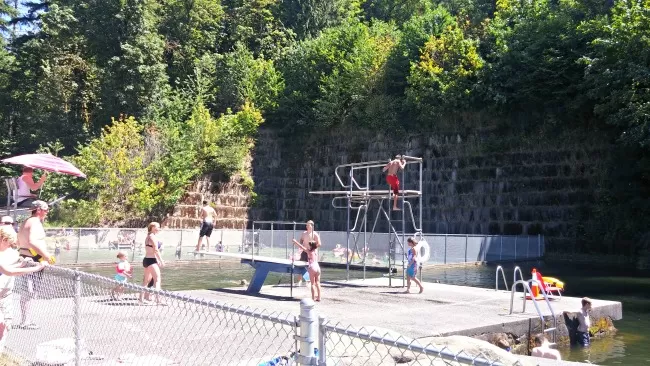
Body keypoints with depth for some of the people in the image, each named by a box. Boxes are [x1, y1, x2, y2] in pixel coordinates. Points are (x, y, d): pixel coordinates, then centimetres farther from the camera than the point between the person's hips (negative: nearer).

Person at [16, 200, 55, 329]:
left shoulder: (25, 223, 18)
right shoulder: (35, 223, -14)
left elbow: (19, 242, 25)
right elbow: (32, 241, -30)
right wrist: (46, 255, -31)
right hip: (34, 261, -10)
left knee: (27, 292, 14)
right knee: (30, 292, -6)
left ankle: (25, 320, 20)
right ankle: (25, 321, -4)